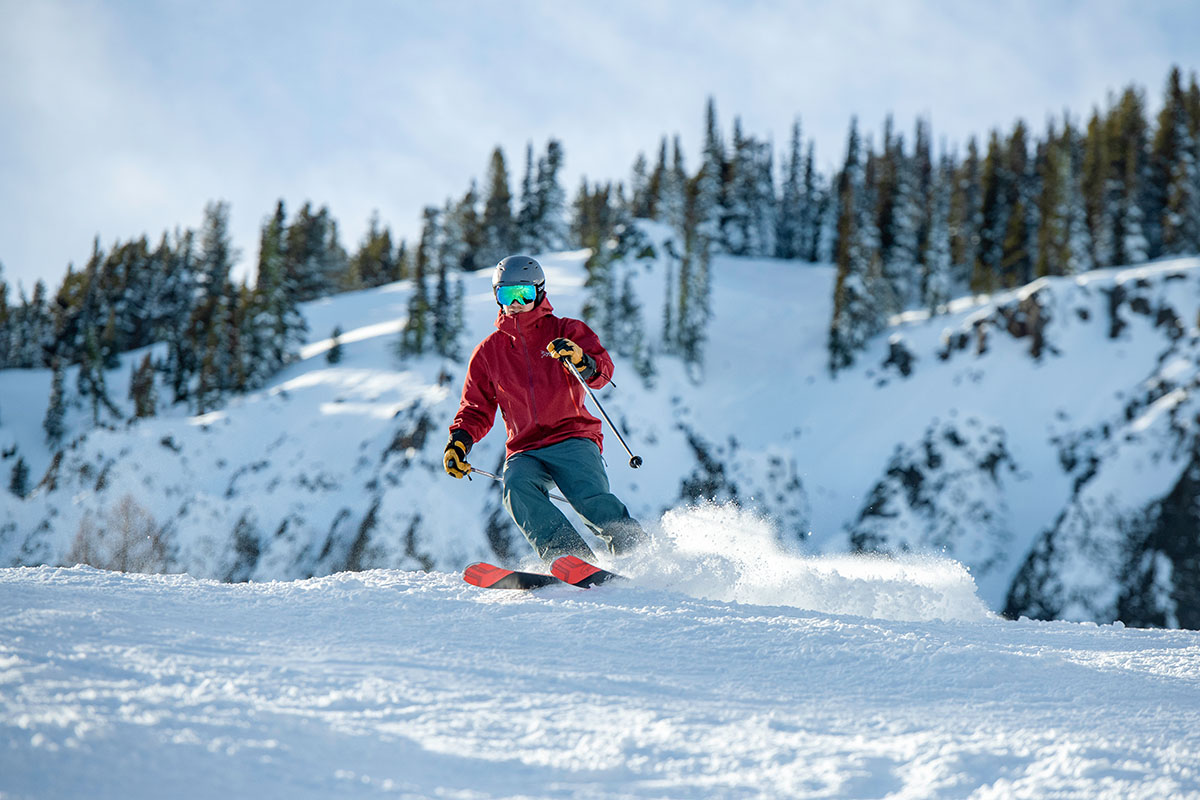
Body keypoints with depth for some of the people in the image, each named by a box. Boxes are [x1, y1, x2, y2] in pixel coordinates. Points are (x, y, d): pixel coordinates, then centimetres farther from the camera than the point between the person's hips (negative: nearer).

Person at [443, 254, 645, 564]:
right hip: (525, 451, 2)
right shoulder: (488, 352, 18)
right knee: (516, 487, -32)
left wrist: (583, 361, -30)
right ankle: (571, 561, -40)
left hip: (573, 439, -2)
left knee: (589, 497, -32)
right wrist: (460, 440, 3)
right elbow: (477, 410, 23)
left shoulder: (566, 332, 9)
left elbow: (603, 369, -7)